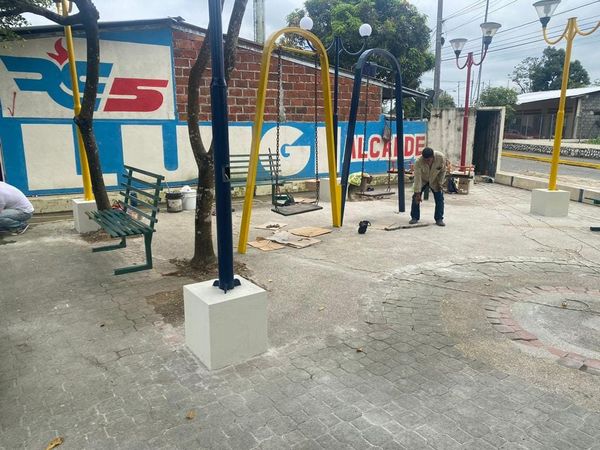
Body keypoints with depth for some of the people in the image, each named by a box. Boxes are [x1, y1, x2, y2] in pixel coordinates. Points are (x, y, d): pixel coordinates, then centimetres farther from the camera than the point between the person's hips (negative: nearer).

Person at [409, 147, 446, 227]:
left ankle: (439, 219, 5)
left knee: (439, 198, -5)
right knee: (416, 197, -8)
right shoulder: (419, 162, -35)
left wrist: (440, 183, -14)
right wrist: (417, 193, -35)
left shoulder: (441, 157, -31)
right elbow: (417, 178, -34)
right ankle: (414, 217, 5)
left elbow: (443, 171, -12)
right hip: (422, 180, -1)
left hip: (435, 181, 1)